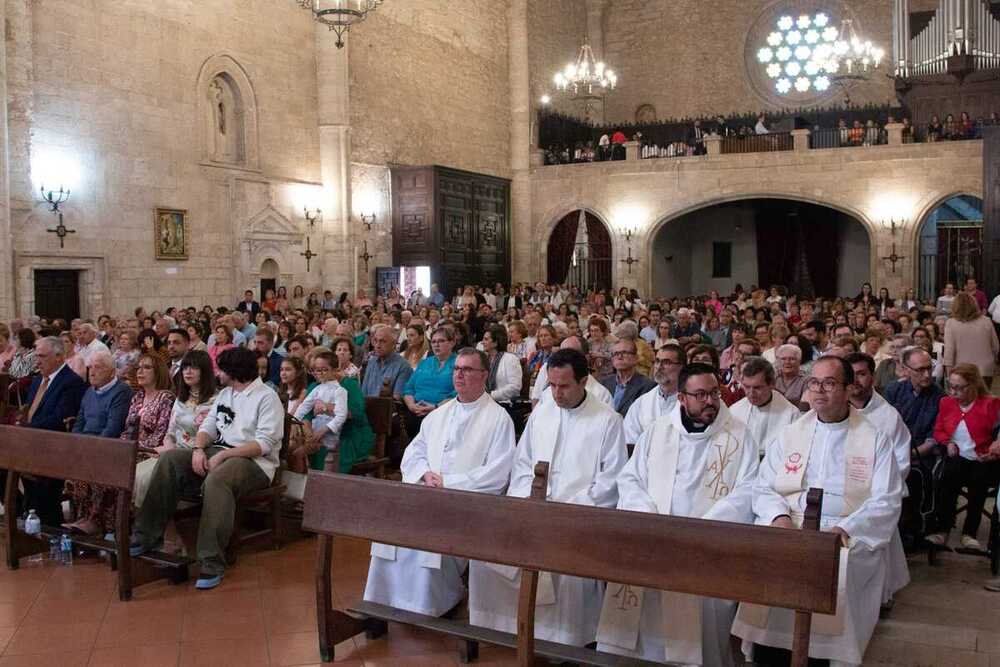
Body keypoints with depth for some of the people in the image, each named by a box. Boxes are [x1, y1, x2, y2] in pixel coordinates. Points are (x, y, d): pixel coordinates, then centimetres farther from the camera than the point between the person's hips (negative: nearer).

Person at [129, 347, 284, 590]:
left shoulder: (266, 397, -6)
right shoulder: (225, 394, 20)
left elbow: (264, 443, -16)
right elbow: (208, 427, 16)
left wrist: (223, 455, -20)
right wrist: (199, 449, -6)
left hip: (255, 461, -8)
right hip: (219, 454, 8)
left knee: (216, 480, -38)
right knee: (169, 459, -13)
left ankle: (212, 563, -34)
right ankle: (148, 536, -10)